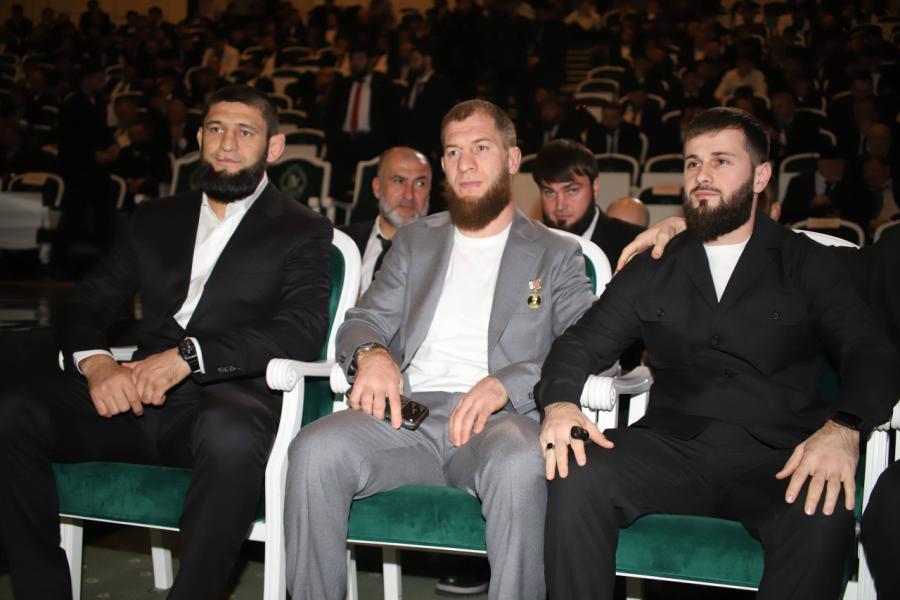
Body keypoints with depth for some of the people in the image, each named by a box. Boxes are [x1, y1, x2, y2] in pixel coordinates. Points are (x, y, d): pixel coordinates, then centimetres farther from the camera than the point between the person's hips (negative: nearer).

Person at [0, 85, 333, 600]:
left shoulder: (302, 231, 10)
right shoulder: (156, 220, 23)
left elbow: (304, 330, -7)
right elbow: (86, 304, 17)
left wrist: (188, 355, -19)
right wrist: (95, 361, -8)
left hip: (221, 406, -4)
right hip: (137, 402, 4)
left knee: (233, 431, -39)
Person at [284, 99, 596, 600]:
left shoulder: (556, 254, 15)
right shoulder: (415, 241, 25)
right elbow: (364, 321, 20)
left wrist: (506, 382, -17)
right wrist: (370, 353, -8)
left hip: (497, 419, -2)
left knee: (521, 465, -38)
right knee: (316, 449, -28)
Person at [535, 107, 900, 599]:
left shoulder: (807, 264, 12)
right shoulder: (653, 269, 18)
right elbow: (585, 342, 12)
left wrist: (844, 427, -22)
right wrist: (559, 401, -12)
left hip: (776, 460, -1)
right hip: (672, 449, 2)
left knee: (822, 515, -35)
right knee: (576, 476, -28)